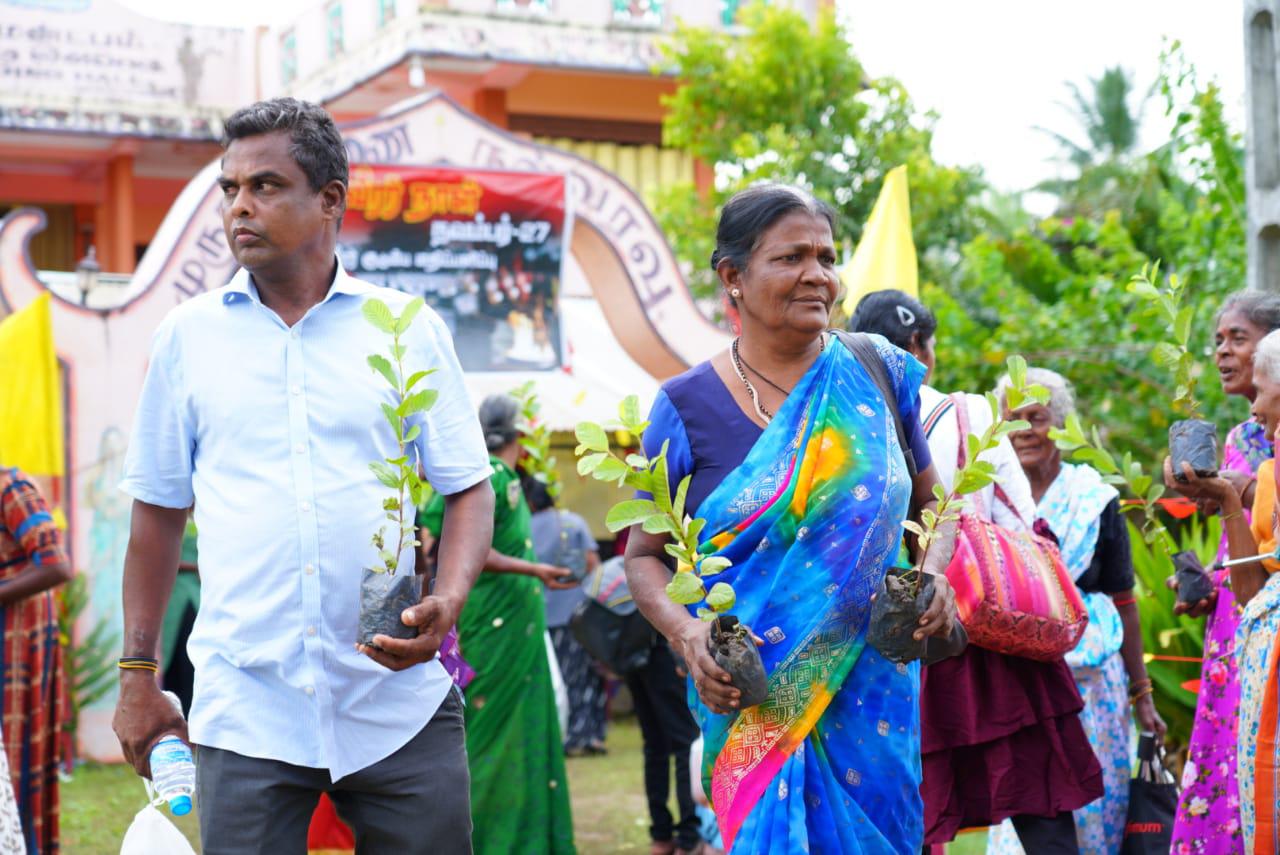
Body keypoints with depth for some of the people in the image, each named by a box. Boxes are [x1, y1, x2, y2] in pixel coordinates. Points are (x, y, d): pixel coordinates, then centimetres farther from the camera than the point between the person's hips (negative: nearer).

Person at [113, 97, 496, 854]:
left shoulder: (411, 328, 4)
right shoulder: (189, 336, 7)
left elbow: (469, 489, 5)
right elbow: (159, 512, 13)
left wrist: (449, 602, -13)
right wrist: (138, 675, 11)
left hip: (400, 704, 0)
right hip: (244, 710, 1)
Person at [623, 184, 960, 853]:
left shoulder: (876, 377, 3)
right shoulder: (688, 407, -2)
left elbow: (931, 501, 15)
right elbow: (643, 554, 4)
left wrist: (934, 575, -5)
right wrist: (688, 634, -14)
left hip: (872, 689, 2)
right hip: (753, 697, -2)